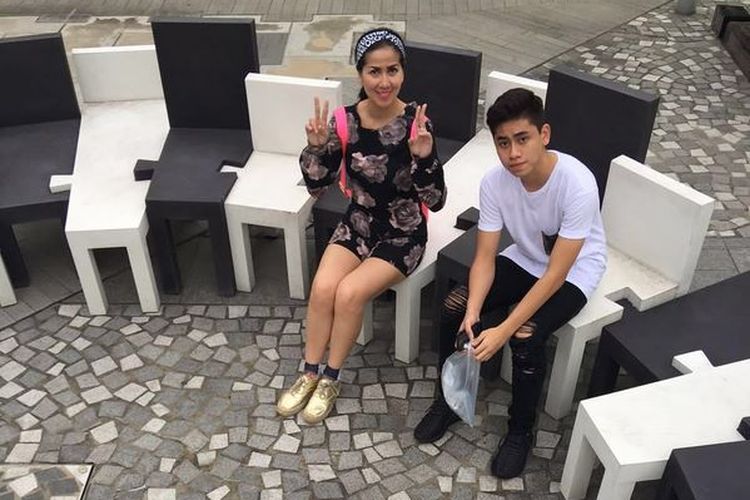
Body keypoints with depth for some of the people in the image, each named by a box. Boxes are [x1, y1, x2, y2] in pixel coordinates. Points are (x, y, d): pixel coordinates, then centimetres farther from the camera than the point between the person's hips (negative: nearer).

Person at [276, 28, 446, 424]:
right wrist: (316, 146, -20)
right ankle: (309, 374, 5)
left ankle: (331, 380, 3)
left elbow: (435, 202, -19)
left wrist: (424, 156, -35)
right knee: (322, 287, -17)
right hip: (358, 224, 4)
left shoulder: (415, 123, -19)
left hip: (403, 233, -3)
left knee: (349, 292, -20)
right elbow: (316, 186, -2)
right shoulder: (346, 120, -8)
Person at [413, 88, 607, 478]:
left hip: (574, 272, -4)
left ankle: (521, 431, 1)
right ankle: (450, 399, 10)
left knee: (526, 338, -27)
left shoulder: (578, 185, -34)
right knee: (453, 309, -14)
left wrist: (503, 330, -35)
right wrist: (473, 311, -32)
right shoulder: (494, 181, -20)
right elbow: (485, 257, -15)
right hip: (524, 258, 5)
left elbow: (555, 274, -31)